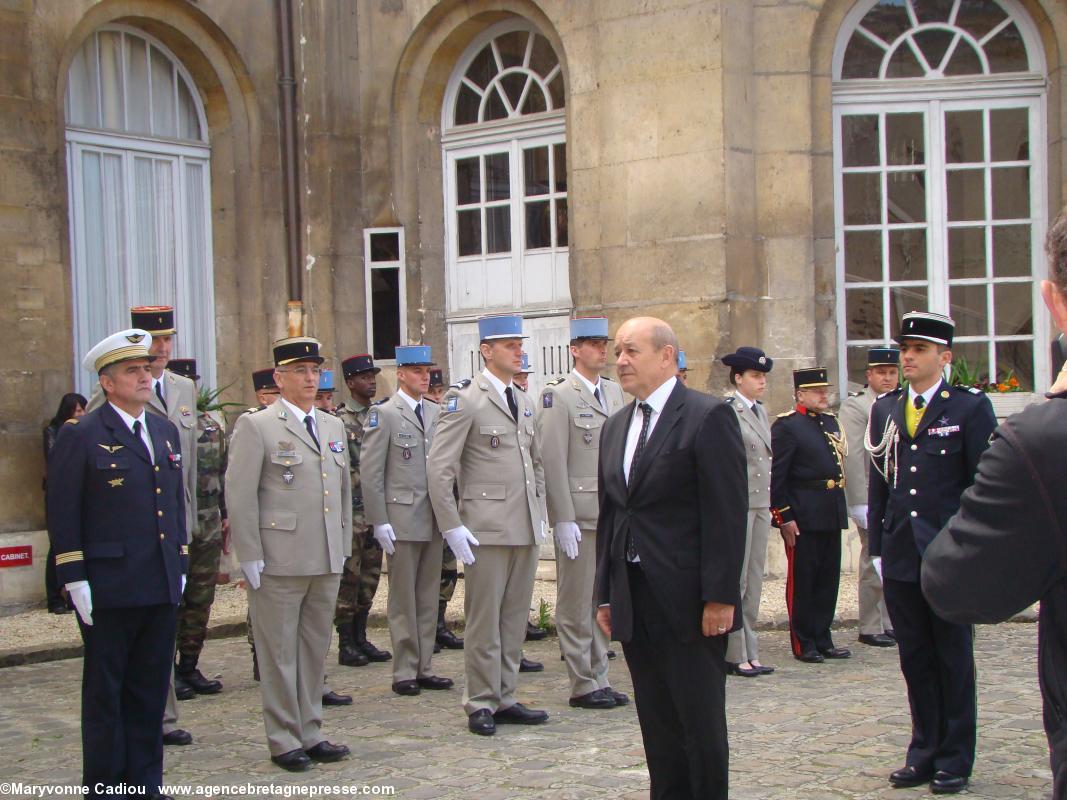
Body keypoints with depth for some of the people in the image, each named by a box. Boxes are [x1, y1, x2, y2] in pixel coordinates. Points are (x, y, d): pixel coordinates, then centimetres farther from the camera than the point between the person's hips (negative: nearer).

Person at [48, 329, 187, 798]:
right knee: (105, 693, 5)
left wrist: (180, 564, 15)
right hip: (109, 590, -6)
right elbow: (63, 514, -8)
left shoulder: (166, 432, 14)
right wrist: (75, 579, -12)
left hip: (161, 587, 6)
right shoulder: (81, 436, -6)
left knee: (151, 689, 11)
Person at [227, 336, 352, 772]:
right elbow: (240, 496, -8)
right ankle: (284, 740, 10)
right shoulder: (255, 426, -4)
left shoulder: (333, 426, 15)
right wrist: (250, 556, -11)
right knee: (279, 653, 2)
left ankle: (310, 733, 22)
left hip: (327, 563, 6)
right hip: (278, 563, -6)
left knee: (315, 650, 12)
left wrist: (343, 548, 15)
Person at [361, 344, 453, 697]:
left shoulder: (435, 413, 12)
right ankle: (404, 672, 8)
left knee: (428, 597, 9)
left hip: (434, 519, 5)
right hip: (402, 519, -5)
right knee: (404, 599, 1)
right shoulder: (383, 415, -5)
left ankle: (423, 667, 17)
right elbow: (370, 472, -7)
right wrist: (379, 521, -12)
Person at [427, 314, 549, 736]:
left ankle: (505, 698, 19)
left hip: (526, 528, 7)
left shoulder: (523, 400, 15)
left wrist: (540, 513, 16)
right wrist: (451, 526, -15)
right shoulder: (465, 400, -8)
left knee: (515, 617, 11)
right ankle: (481, 704, 9)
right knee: (484, 620, 0)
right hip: (487, 527, -7)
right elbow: (439, 468, -11)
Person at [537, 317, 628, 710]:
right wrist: (563, 518, -16)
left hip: (613, 513, 7)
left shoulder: (615, 392, 14)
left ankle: (599, 678, 21)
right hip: (578, 514, -7)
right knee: (577, 604, 1)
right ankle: (582, 685, 8)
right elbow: (553, 461, -12)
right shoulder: (558, 396, -8)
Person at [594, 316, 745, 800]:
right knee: (657, 724, 11)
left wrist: (719, 597, -16)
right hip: (635, 604, 7)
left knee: (700, 721, 2)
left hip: (689, 602, -6)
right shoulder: (616, 426, 15)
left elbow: (727, 514, -12)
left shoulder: (708, 417, -8)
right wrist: (606, 594, 12)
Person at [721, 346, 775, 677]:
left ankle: (749, 652, 18)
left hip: (760, 505, 8)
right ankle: (734, 654, 5)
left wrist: (770, 504, 17)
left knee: (754, 583, 12)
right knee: (735, 582, -1)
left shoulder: (760, 411, 15)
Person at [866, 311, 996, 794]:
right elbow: (878, 483, 12)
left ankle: (955, 759, 16)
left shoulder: (970, 408, -3)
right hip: (900, 558, 4)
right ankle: (925, 751, 21)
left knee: (954, 659, 6)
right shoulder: (884, 409, 10)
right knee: (915, 659, 10)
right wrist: (877, 548, 8)